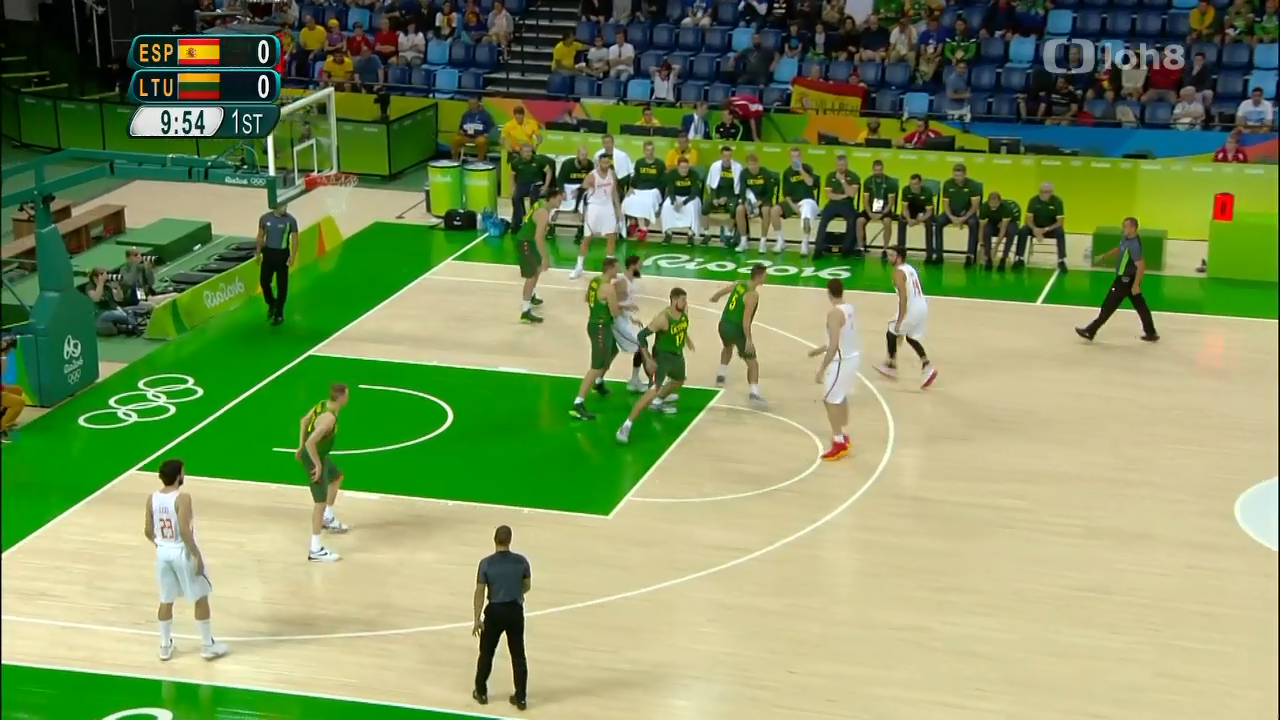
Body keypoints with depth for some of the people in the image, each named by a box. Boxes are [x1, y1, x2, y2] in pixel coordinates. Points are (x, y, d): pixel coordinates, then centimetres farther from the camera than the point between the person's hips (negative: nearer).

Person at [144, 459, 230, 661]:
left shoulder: (152, 499, -1)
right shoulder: (182, 498, -21)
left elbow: (148, 531, 5)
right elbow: (184, 531, -26)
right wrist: (197, 555, -17)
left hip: (163, 553, 6)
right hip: (182, 553, -6)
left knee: (166, 601, 17)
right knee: (201, 598, 9)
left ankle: (165, 646, 25)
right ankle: (207, 646, 16)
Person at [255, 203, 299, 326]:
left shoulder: (290, 220, -9)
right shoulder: (265, 218, -3)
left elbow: (294, 239, -5)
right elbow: (260, 236, 7)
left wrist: (293, 256, -12)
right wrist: (258, 253, 5)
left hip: (282, 254, -2)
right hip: (268, 252, 2)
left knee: (281, 285, 3)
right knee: (264, 281, 5)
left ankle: (279, 313, 14)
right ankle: (271, 304, 33)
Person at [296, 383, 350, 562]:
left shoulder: (323, 404, -1)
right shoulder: (329, 418, -31)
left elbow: (304, 420, 15)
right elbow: (311, 442, -37)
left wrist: (301, 446, 20)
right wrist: (318, 464, -25)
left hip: (317, 455, 10)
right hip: (313, 459, -10)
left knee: (337, 476, 32)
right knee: (320, 502, -5)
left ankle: (328, 519, 48)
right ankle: (315, 550, -1)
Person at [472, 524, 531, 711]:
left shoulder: (486, 563, -14)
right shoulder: (521, 561, -8)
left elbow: (479, 593, -11)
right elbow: (527, 587, 7)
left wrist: (477, 620, -5)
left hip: (495, 611, -1)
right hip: (515, 611, 1)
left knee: (486, 653, 16)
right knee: (518, 655, 9)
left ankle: (481, 692, 27)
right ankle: (520, 697, 11)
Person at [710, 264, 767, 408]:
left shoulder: (738, 284, 6)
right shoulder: (753, 294, -17)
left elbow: (720, 292, 25)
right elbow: (746, 319, -24)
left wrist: (714, 298, 48)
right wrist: (748, 339, -23)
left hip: (724, 325, 8)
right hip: (736, 329, -8)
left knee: (728, 347, 41)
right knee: (752, 363, -2)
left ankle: (721, 376, 44)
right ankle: (753, 394, -15)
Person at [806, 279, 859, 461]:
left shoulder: (834, 313, -23)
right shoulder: (849, 308, 6)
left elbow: (834, 346, -27)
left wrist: (822, 369, -23)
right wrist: (821, 349, 24)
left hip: (840, 361, -9)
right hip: (851, 357, 9)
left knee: (830, 400, 1)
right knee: (841, 397, 24)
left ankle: (839, 443, 2)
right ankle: (842, 435, 37)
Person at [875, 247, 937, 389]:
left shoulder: (898, 272, -15)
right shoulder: (909, 268, 14)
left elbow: (903, 298, -22)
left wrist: (899, 321, -21)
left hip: (912, 309, -9)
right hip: (922, 306, 9)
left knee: (891, 334, 13)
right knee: (911, 338, 23)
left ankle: (891, 366, 24)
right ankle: (927, 367, 11)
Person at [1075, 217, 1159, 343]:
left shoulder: (1134, 245, -28)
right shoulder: (1126, 238, 1)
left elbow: (1141, 267, -27)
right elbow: (1119, 250, 22)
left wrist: (1136, 285, -26)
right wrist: (1103, 257, 19)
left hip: (1126, 280, -10)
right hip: (1125, 278, 10)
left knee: (1109, 305, 0)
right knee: (1140, 306, 15)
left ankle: (1090, 331, 8)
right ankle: (1151, 333, 23)